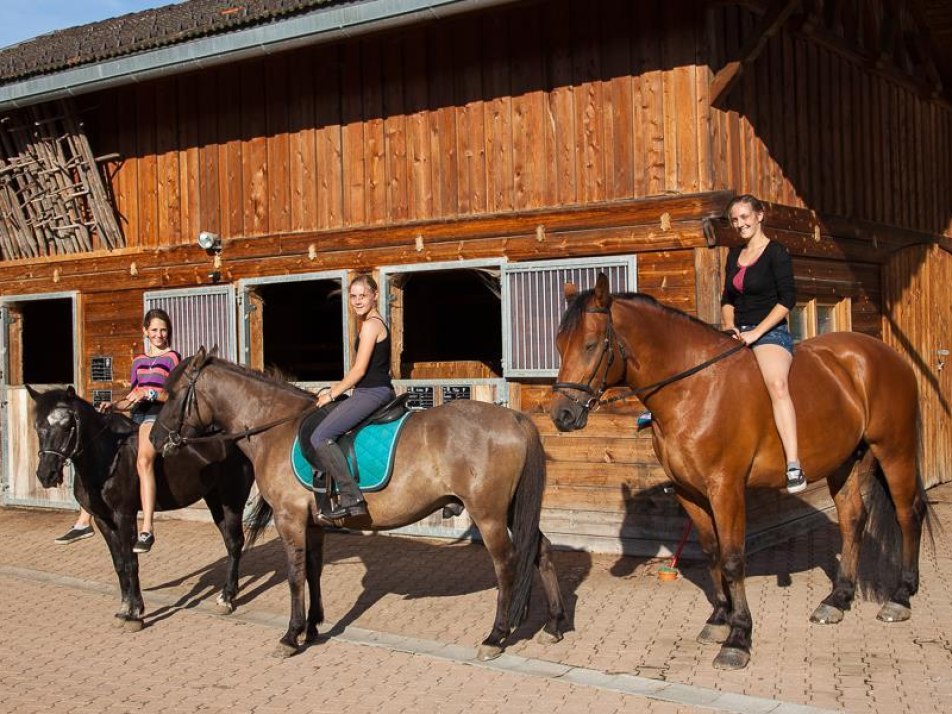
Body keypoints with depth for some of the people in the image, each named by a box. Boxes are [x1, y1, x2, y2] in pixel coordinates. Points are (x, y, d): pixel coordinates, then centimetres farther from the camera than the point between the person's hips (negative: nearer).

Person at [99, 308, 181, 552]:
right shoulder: (138, 361, 23)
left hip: (159, 414, -8)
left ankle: (147, 530, -43)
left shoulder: (172, 358, 5)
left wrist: (151, 394, -18)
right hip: (137, 415, 8)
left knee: (143, 459, -34)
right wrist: (114, 405, 6)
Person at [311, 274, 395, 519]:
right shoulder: (374, 323, 18)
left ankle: (352, 499, -23)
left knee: (320, 436, -20)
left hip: (371, 393, -11)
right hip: (378, 391, 11)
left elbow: (359, 370, -16)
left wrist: (333, 393, -6)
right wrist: (334, 389, 16)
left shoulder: (370, 325, -13)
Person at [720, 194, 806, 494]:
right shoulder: (735, 254, 18)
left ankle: (794, 467, -43)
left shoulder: (776, 253, -3)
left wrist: (756, 333, -17)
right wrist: (729, 327, 2)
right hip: (738, 335, 8)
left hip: (770, 334, -8)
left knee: (777, 385, -34)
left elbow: (787, 300, -11)